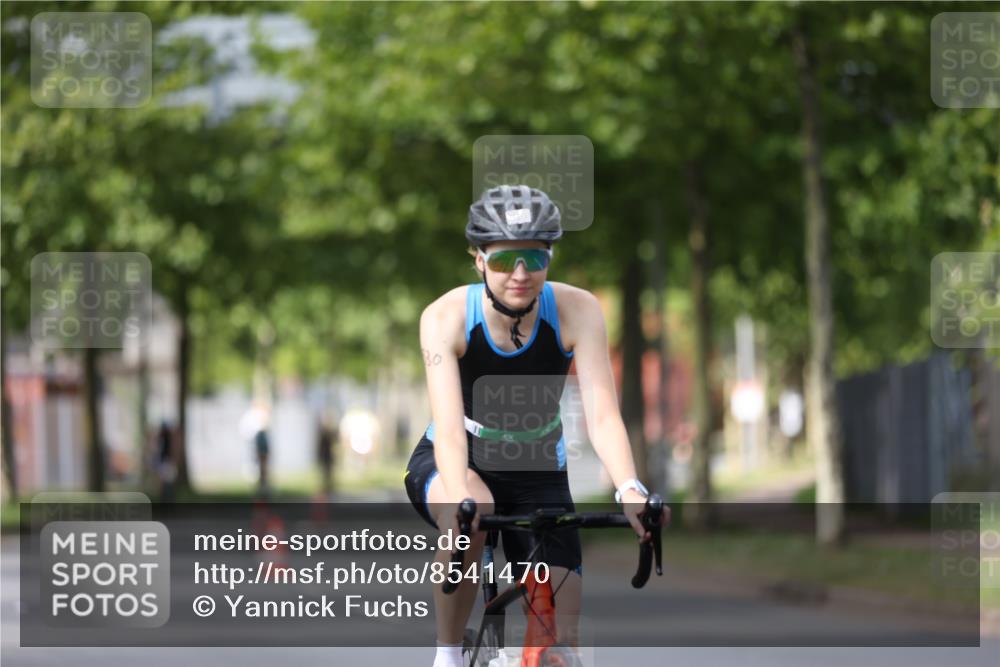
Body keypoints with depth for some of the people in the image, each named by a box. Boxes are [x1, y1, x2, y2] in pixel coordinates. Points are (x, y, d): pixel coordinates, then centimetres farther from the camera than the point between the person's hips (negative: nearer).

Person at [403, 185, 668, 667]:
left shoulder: (577, 310, -21)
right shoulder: (446, 317, -25)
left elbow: (601, 414, -30)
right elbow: (449, 426, -36)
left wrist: (630, 492, -48)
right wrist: (460, 498, -55)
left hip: (537, 477, 2)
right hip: (451, 465, -2)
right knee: (470, 513, -38)